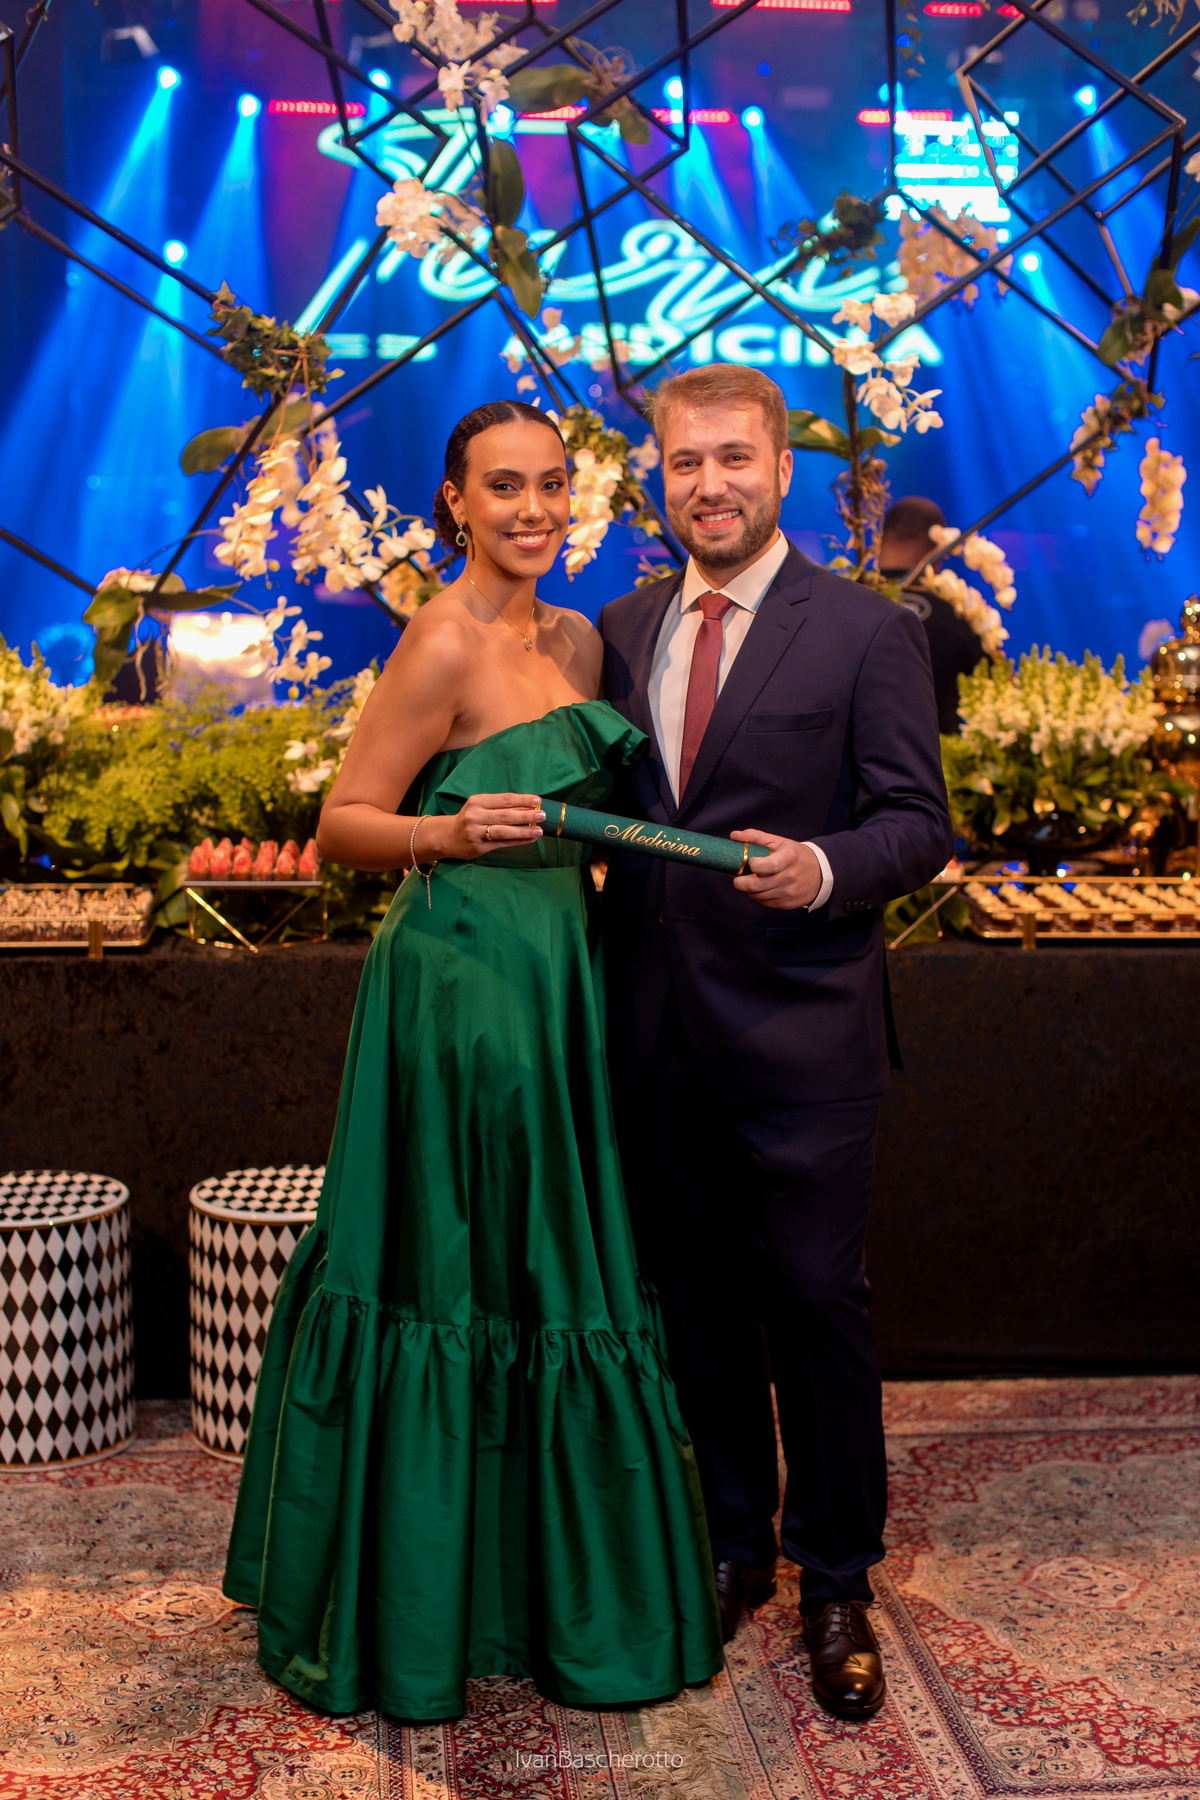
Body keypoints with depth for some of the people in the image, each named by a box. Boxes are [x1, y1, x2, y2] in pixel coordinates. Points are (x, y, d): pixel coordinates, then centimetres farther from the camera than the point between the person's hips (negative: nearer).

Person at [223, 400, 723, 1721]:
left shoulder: (577, 641, 11)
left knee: (545, 1261, 14)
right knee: (449, 1270, 0)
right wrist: (447, 835, -27)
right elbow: (340, 826, -11)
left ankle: (545, 1575, 29)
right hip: (461, 977, -8)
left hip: (553, 969, 8)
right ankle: (414, 1606, 17)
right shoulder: (443, 645, -13)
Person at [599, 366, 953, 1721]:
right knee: (697, 1304, 15)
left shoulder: (868, 634, -4)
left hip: (798, 1038, -4)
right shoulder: (621, 629, 11)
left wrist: (822, 868, -25)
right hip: (657, 1033, 5)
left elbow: (918, 823, -8)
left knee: (814, 1306, 3)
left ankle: (836, 1584, 21)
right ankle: (734, 1544, 33)